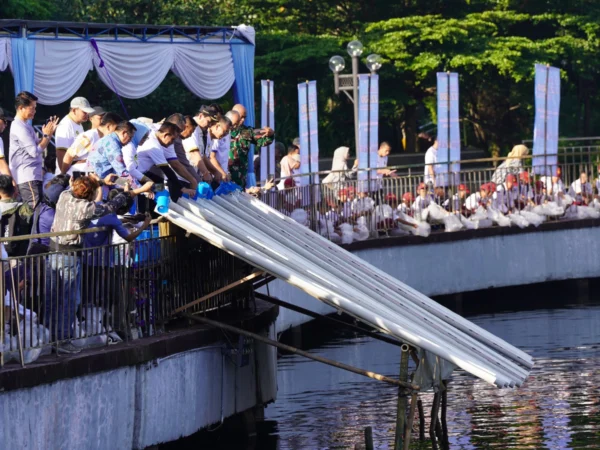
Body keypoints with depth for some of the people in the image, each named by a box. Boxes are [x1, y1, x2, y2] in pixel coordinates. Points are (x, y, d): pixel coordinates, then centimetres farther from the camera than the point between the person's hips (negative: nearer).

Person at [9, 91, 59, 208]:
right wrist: (47, 135, -7)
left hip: (31, 176, 10)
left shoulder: (25, 125, 16)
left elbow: (37, 145, 18)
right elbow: (35, 151, -19)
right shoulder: (20, 128, -15)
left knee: (29, 210, 9)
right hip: (28, 178, -10)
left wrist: (48, 133, 6)